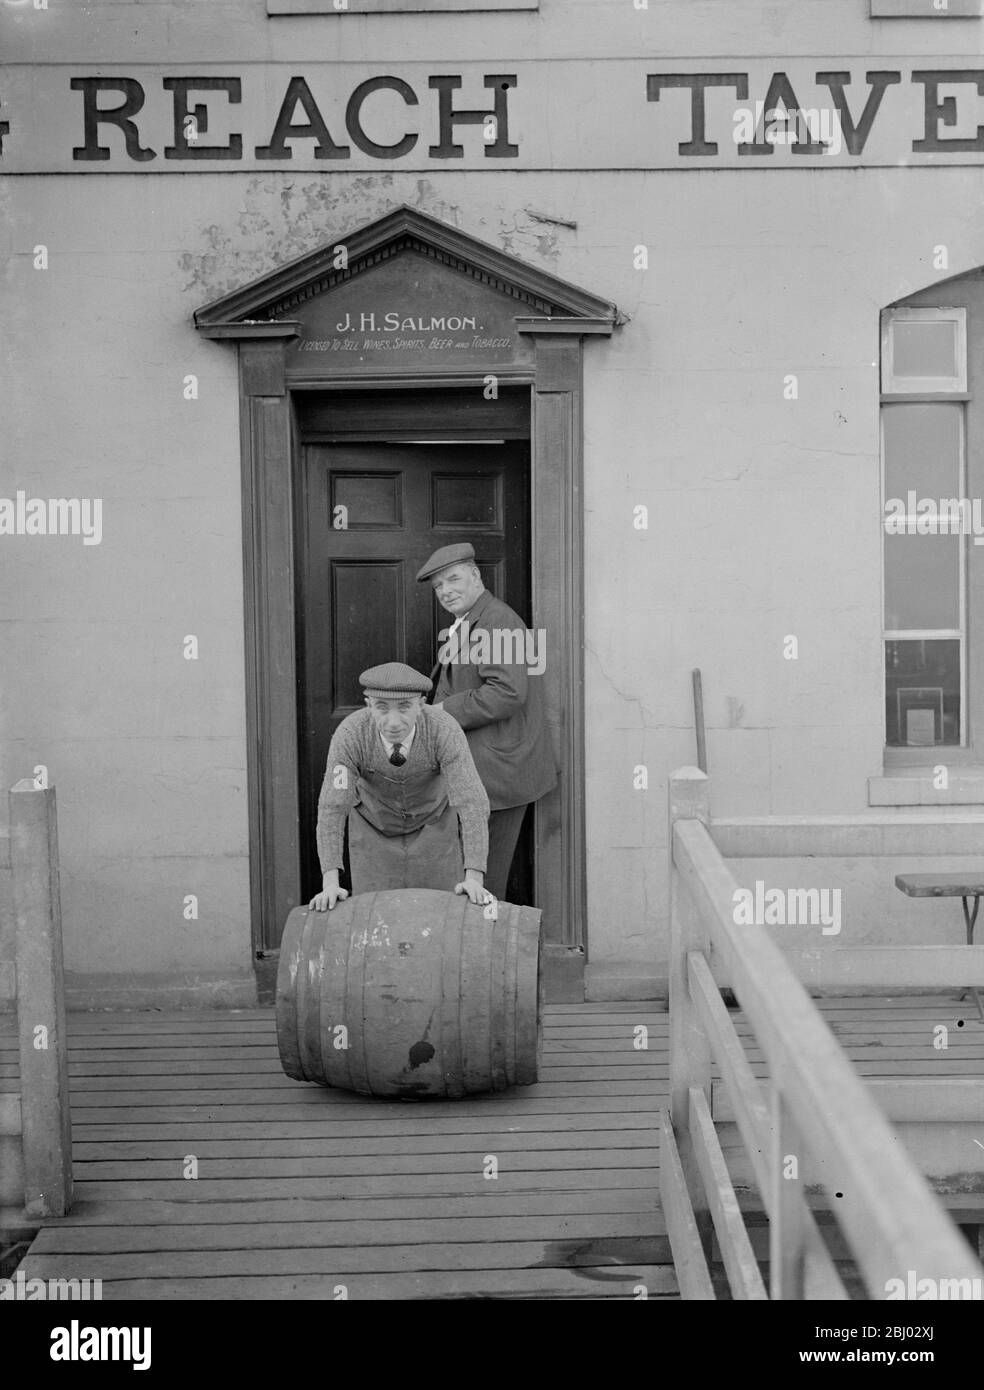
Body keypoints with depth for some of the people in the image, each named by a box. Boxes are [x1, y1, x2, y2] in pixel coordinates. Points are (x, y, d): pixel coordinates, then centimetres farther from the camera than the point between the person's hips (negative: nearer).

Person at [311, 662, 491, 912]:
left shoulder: (445, 731, -35)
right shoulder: (349, 734, -34)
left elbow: (473, 805, -38)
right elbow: (332, 809, -34)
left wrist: (474, 880, -49)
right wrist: (330, 885, -44)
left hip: (433, 828, 0)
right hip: (374, 829, 0)